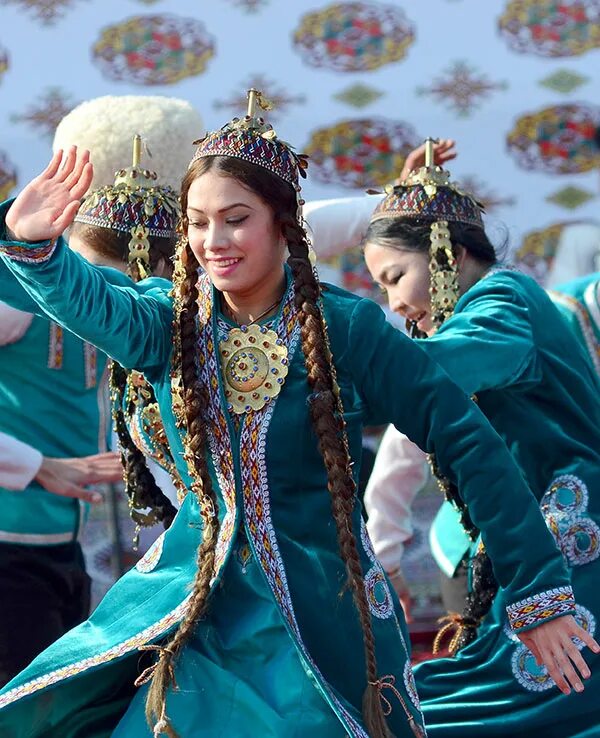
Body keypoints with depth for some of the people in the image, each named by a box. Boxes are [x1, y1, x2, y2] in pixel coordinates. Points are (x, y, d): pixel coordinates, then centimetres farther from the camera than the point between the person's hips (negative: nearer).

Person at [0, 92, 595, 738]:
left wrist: (538, 593, -13)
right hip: (194, 600, 3)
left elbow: (468, 444, -11)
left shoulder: (346, 328, -11)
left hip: (319, 613, -3)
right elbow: (89, 302, -23)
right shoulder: (173, 326, -2)